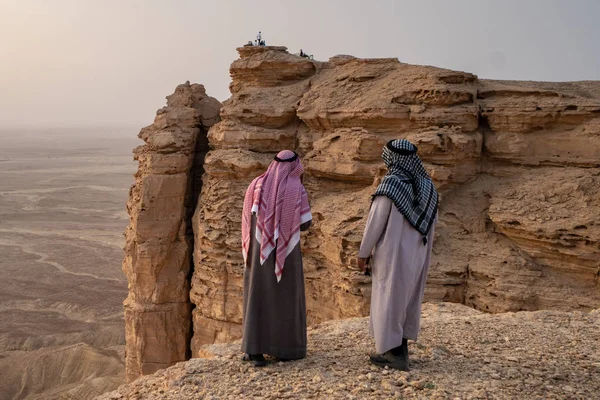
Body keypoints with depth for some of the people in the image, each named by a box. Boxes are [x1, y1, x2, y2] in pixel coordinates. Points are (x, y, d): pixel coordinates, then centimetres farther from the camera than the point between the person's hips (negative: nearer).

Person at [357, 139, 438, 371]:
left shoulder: (390, 185, -18)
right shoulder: (427, 186, 3)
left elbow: (375, 222, -16)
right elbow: (430, 225, 9)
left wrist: (363, 253, -5)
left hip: (393, 252, -7)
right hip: (416, 253, 7)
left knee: (389, 299, 3)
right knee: (408, 298, 16)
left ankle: (394, 354, 6)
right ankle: (401, 348, 24)